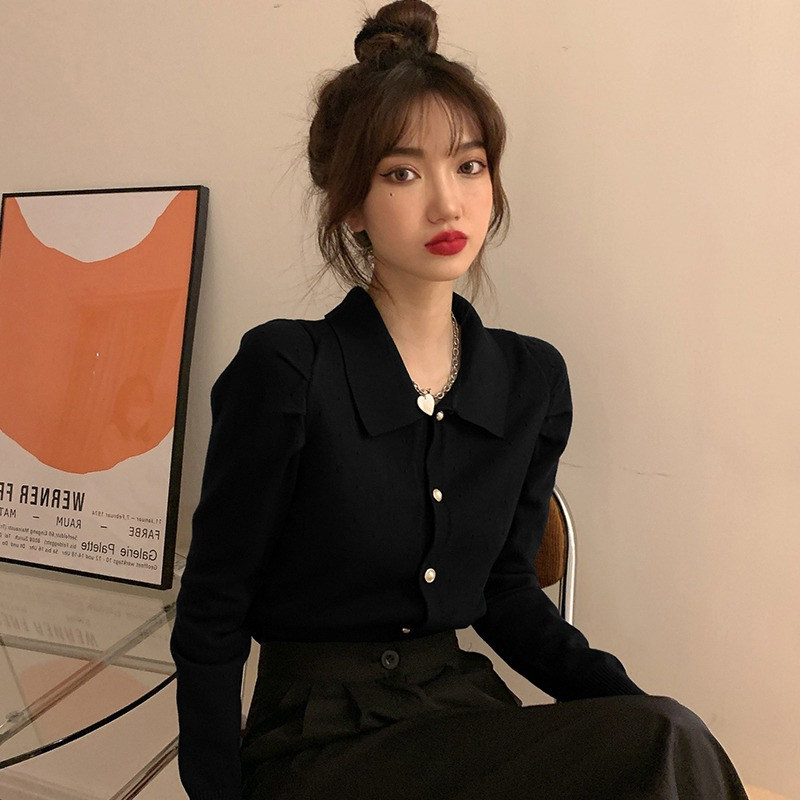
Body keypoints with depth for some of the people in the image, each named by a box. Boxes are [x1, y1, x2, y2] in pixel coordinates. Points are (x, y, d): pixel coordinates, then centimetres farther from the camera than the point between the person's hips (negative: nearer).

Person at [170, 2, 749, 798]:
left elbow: (503, 592, 8)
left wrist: (629, 700, -5)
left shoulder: (533, 380, 0)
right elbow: (209, 622, -7)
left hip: (460, 702, 5)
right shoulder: (284, 372, -16)